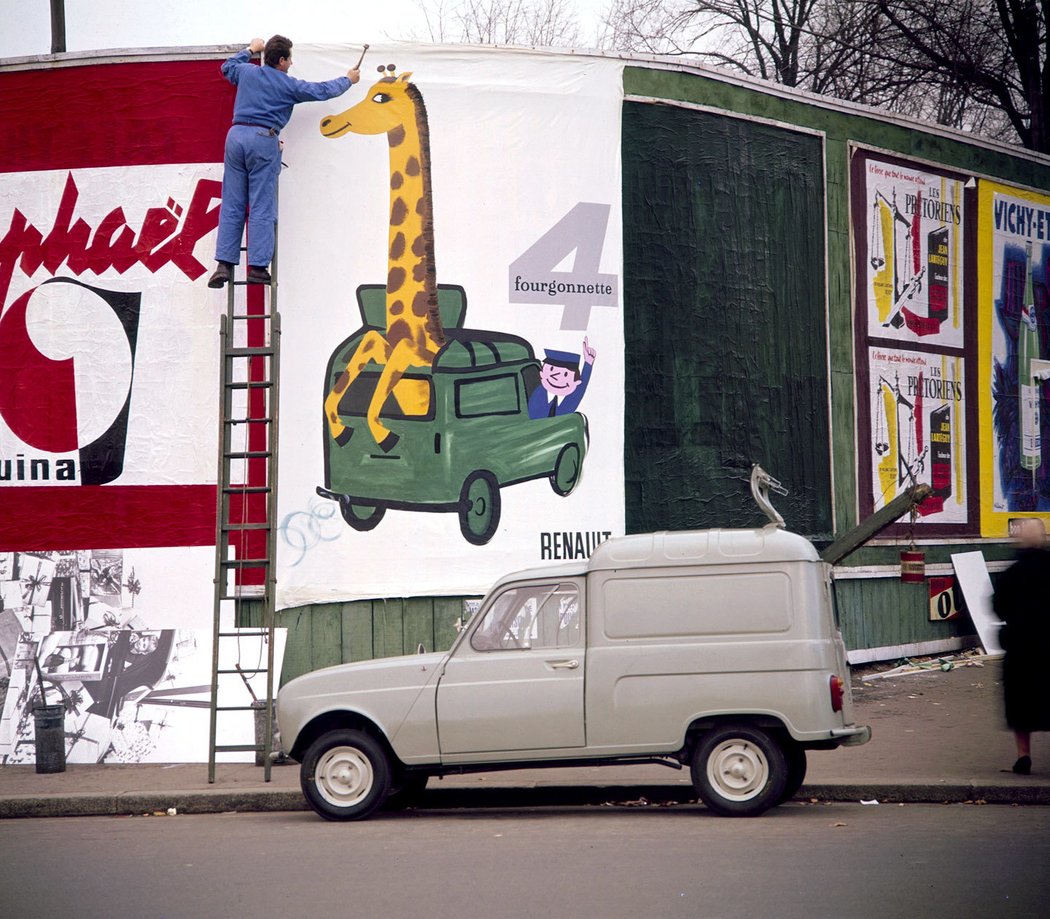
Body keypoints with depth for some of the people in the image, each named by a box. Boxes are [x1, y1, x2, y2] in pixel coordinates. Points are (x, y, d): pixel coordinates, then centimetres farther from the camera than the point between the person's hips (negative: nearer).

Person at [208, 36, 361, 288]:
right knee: (261, 208, -2)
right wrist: (348, 80, 32)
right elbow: (323, 91, 14)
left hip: (236, 135, 4)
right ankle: (257, 267, -5)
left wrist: (251, 50, 52)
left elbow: (227, 67, 37)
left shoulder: (247, 72, 14)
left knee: (231, 206, 4)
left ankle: (224, 265, -2)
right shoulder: (289, 86, 4)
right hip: (263, 139, -4)